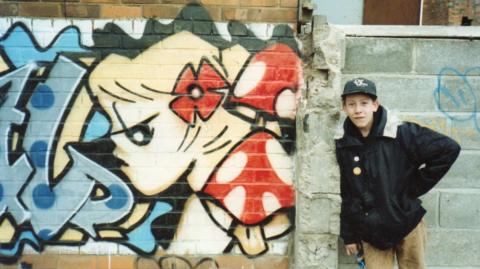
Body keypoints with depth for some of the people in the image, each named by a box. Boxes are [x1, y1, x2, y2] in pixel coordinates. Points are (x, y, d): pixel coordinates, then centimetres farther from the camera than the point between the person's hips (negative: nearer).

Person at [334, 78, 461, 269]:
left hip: (407, 224, -2)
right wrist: (348, 235, 7)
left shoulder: (401, 133, -13)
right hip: (370, 230, 2)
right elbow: (345, 194, 4)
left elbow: (449, 149, -13)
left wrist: (416, 186, -9)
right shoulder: (342, 144, -3)